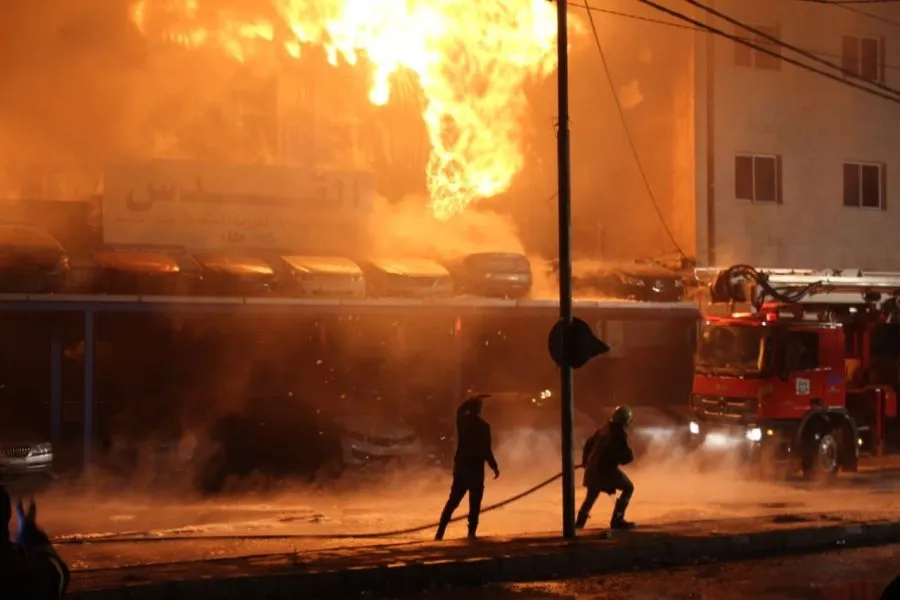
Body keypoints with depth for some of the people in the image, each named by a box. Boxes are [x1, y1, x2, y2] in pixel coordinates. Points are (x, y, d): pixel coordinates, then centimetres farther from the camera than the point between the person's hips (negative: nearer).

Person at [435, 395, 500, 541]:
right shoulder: (483, 426, -14)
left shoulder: (461, 420, 0)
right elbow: (486, 450, -14)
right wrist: (494, 466, -3)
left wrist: (474, 399, 31)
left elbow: (461, 409, 26)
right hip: (476, 468, -5)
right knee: (474, 504, 3)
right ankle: (471, 533, -1)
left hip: (460, 465, 5)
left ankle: (440, 533, 5)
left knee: (453, 501, 10)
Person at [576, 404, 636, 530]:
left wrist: (586, 462, 34)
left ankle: (580, 522, 34)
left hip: (592, 468, 8)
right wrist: (628, 456, 10)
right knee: (628, 488, 2)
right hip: (606, 469, -8)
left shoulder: (604, 430, 11)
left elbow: (589, 444, 21)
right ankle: (617, 520, -6)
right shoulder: (619, 434, -13)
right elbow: (627, 456, -14)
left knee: (592, 495, 26)